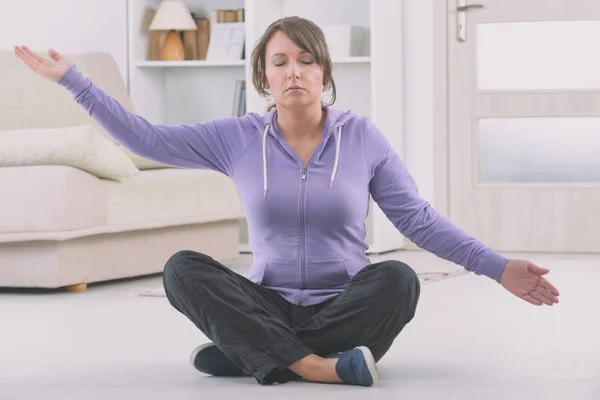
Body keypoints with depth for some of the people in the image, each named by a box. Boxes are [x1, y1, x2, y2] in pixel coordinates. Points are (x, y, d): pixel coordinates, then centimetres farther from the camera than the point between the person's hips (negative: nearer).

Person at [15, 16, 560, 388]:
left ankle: (251, 356, -27)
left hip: (343, 304, -1)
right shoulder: (240, 139, 4)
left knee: (398, 280, -33)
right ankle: (315, 366, -35)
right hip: (269, 306, 1)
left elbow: (417, 218, 1)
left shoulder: (362, 137, 0)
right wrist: (72, 80, 0)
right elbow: (147, 139, 3)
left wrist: (497, 267, -7)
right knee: (183, 269, -25)